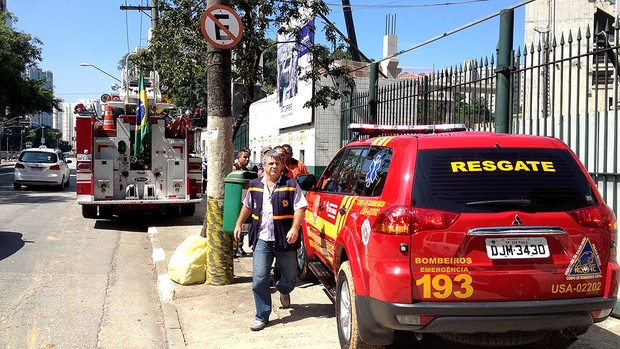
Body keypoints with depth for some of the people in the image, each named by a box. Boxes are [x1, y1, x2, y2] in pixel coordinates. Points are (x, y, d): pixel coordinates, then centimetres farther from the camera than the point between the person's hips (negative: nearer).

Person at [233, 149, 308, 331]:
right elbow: (247, 206, 25)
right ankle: (262, 317, 6)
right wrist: (239, 224, 23)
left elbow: (300, 207, -7)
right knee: (259, 279, -4)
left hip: (285, 240, -2)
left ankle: (283, 292, 48)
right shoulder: (255, 185, 11)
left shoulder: (291, 184, -2)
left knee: (290, 277, 11)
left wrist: (295, 228, -19)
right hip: (262, 240, 2)